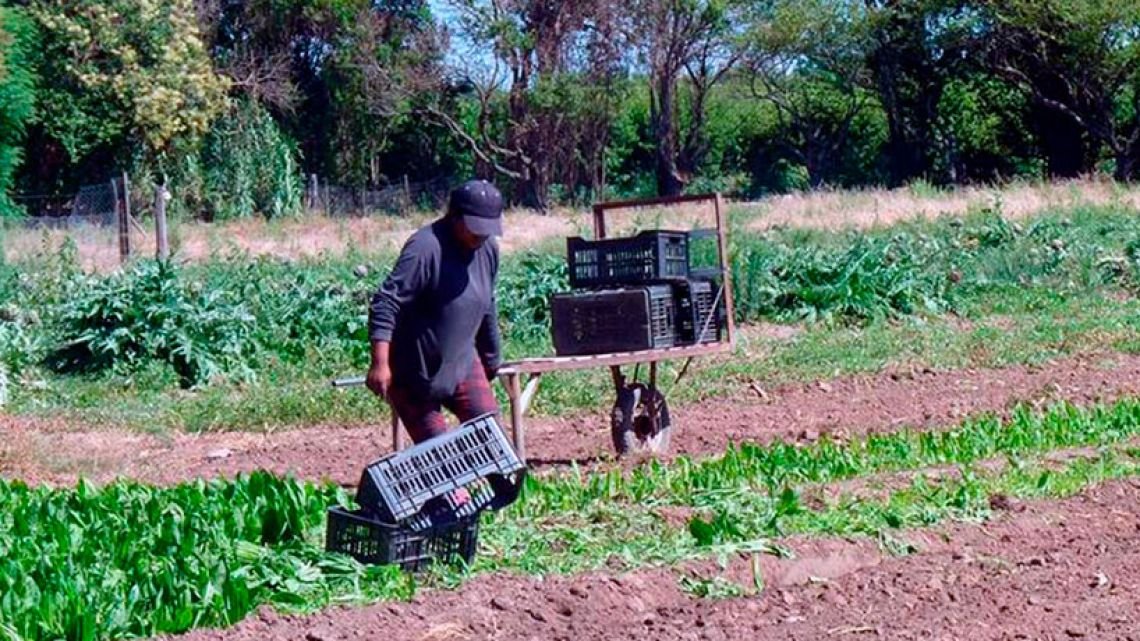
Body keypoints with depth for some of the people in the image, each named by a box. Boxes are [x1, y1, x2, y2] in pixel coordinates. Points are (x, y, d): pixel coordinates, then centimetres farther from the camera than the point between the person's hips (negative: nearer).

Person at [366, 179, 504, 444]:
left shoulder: (488, 249, 2)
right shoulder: (425, 248, -23)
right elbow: (385, 304, -28)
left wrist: (492, 358, 24)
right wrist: (381, 364, -36)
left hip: (462, 363, 7)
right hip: (413, 372, -7)